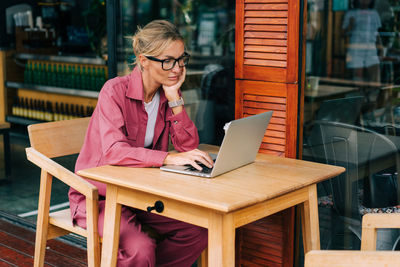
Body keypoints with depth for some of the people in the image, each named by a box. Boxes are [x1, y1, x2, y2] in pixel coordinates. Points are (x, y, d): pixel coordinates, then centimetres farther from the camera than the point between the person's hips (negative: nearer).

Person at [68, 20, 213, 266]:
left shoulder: (169, 94, 2)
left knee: (198, 231, -14)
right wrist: (170, 158, -43)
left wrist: (174, 97, -16)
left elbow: (189, 146, -8)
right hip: (99, 196, -6)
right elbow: (113, 151, -32)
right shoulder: (115, 91, -18)